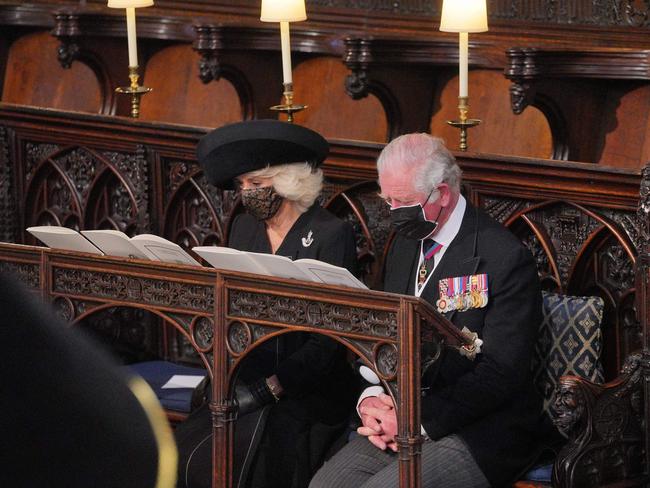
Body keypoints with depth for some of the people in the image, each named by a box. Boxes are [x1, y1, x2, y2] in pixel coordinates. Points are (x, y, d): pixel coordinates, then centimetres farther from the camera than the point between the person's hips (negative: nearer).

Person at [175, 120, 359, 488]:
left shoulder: (332, 235, -5)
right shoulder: (244, 227, 15)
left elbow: (327, 343, -11)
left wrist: (267, 389, -19)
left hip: (308, 394, -6)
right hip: (244, 388, 6)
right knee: (182, 454, -21)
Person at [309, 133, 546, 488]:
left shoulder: (505, 258, -13)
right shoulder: (405, 244, 13)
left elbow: (500, 374, -17)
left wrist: (417, 419, -22)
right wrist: (371, 399, -5)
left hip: (478, 432, -7)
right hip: (401, 420, 7)